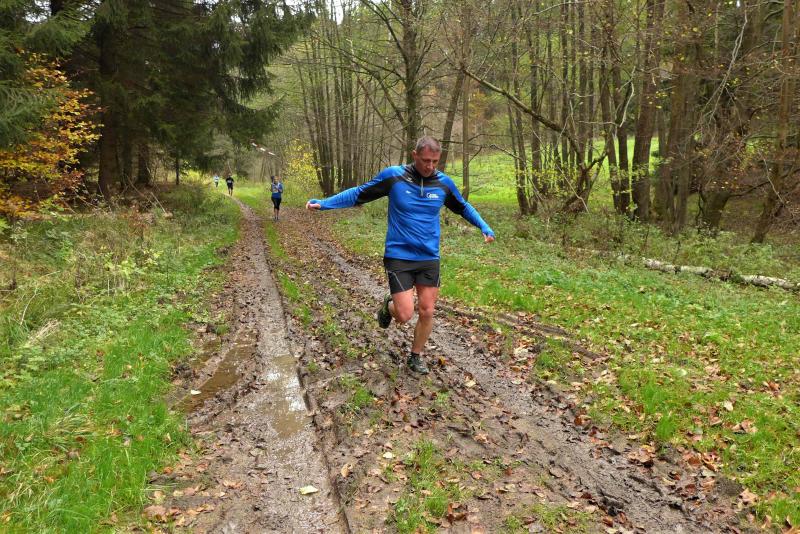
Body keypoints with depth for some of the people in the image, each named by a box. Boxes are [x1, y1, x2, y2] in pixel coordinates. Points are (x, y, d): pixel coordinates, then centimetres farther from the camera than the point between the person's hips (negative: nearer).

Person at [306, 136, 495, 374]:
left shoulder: (443, 182, 0)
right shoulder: (393, 176, -9)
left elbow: (463, 207, 18)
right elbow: (359, 194, 1)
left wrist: (484, 227, 5)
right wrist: (323, 203, -5)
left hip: (429, 259, 3)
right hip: (399, 258, -3)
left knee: (427, 312, 5)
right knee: (405, 315, -8)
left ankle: (415, 357, 28)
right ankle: (389, 306, 28)